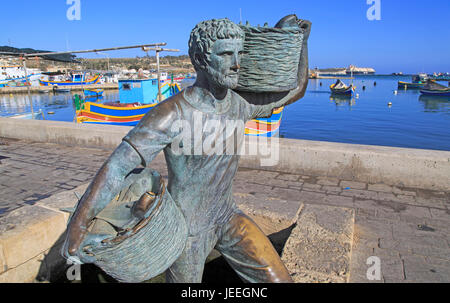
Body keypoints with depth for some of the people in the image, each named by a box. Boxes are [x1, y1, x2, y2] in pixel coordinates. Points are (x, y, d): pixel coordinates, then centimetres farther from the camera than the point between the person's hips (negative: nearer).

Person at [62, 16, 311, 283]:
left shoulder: (239, 104, -7)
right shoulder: (174, 113, -27)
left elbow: (295, 92, 8)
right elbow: (117, 166, -31)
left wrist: (301, 39, 5)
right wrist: (77, 226, -38)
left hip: (227, 217, 5)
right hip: (187, 228, -5)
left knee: (279, 279, 1)